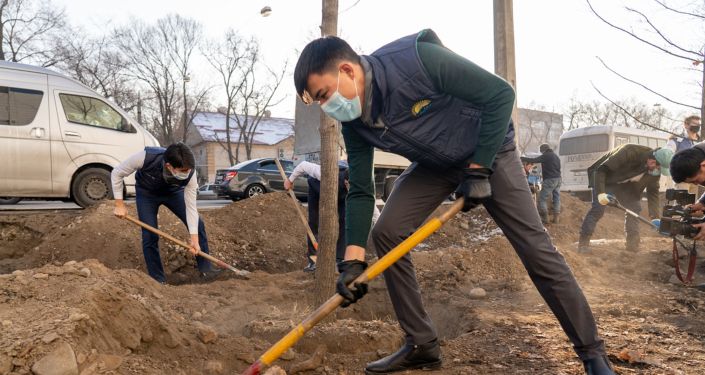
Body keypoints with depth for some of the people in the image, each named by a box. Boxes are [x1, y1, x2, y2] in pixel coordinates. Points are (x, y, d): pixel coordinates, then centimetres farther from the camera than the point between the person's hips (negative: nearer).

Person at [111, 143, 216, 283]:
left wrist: (194, 239, -27)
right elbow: (117, 174, -23)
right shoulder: (146, 157, -42)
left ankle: (205, 269, 7)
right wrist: (119, 204, -22)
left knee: (198, 225, -7)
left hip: (173, 192, 2)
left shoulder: (189, 173, -35)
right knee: (150, 235, -11)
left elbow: (191, 206, -26)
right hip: (146, 193, -2)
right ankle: (158, 280, 5)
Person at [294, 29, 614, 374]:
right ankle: (422, 346, 3)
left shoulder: (416, 59, -34)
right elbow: (360, 192, -11)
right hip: (434, 164, 5)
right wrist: (352, 259, -21)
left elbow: (500, 94, -27)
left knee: (535, 247, -8)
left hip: (488, 150, -5)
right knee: (385, 232, -9)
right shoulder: (355, 123, -14)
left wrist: (478, 169, -25)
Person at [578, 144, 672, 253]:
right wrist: (600, 193, -44)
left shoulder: (656, 170, -16)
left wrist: (655, 217, -12)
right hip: (603, 177, -6)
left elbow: (653, 191, -4)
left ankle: (633, 244, 5)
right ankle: (583, 243, -15)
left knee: (634, 207, -4)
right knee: (598, 208, -18)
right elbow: (601, 170, -36)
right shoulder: (629, 152, -37)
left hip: (624, 183, 7)